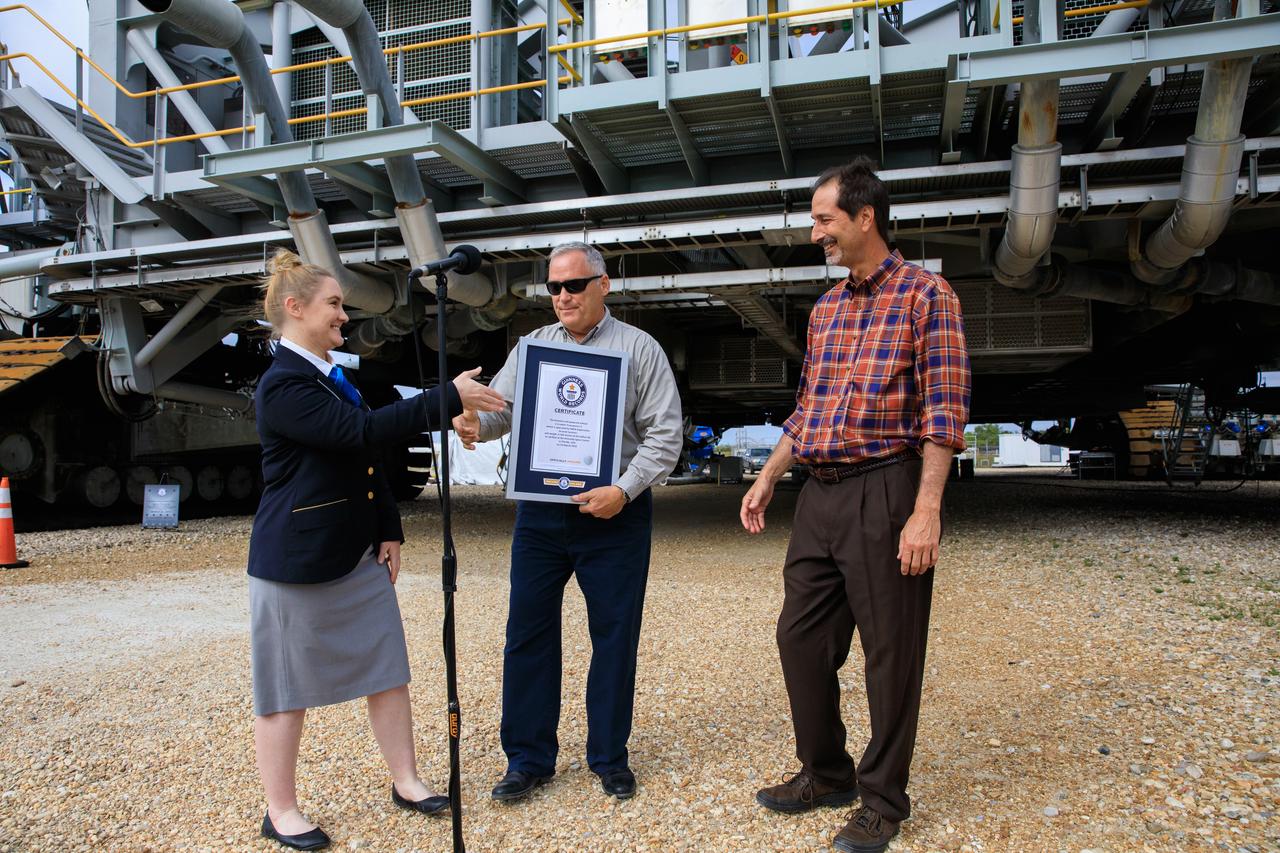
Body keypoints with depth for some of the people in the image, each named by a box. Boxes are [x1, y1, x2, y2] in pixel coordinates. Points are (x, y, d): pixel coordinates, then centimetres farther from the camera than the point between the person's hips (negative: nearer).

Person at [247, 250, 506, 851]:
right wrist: (448, 397, -27)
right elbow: (363, 433, -28)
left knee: (388, 669, 10)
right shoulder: (283, 385, -16)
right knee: (289, 688, 7)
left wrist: (388, 532, 10)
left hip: (359, 557, 8)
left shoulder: (333, 377, 13)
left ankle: (405, 782, 24)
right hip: (298, 562, -8)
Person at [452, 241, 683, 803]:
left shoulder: (639, 349, 1)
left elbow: (665, 435, -5)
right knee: (528, 632, 7)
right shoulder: (532, 347, 11)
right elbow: (500, 407, 5)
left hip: (613, 515, -2)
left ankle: (609, 756, 26)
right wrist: (473, 420, -19)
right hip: (539, 512, 3)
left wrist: (623, 490, -16)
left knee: (615, 637, 7)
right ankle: (528, 757, 23)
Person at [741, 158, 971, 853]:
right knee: (801, 636, 11)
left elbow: (943, 412, -11)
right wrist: (767, 477, 15)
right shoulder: (825, 309, 16)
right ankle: (826, 774, 30)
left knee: (891, 652, 3)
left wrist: (926, 511, -18)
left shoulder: (925, 294, -4)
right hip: (819, 494, 7)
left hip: (885, 490, -7)